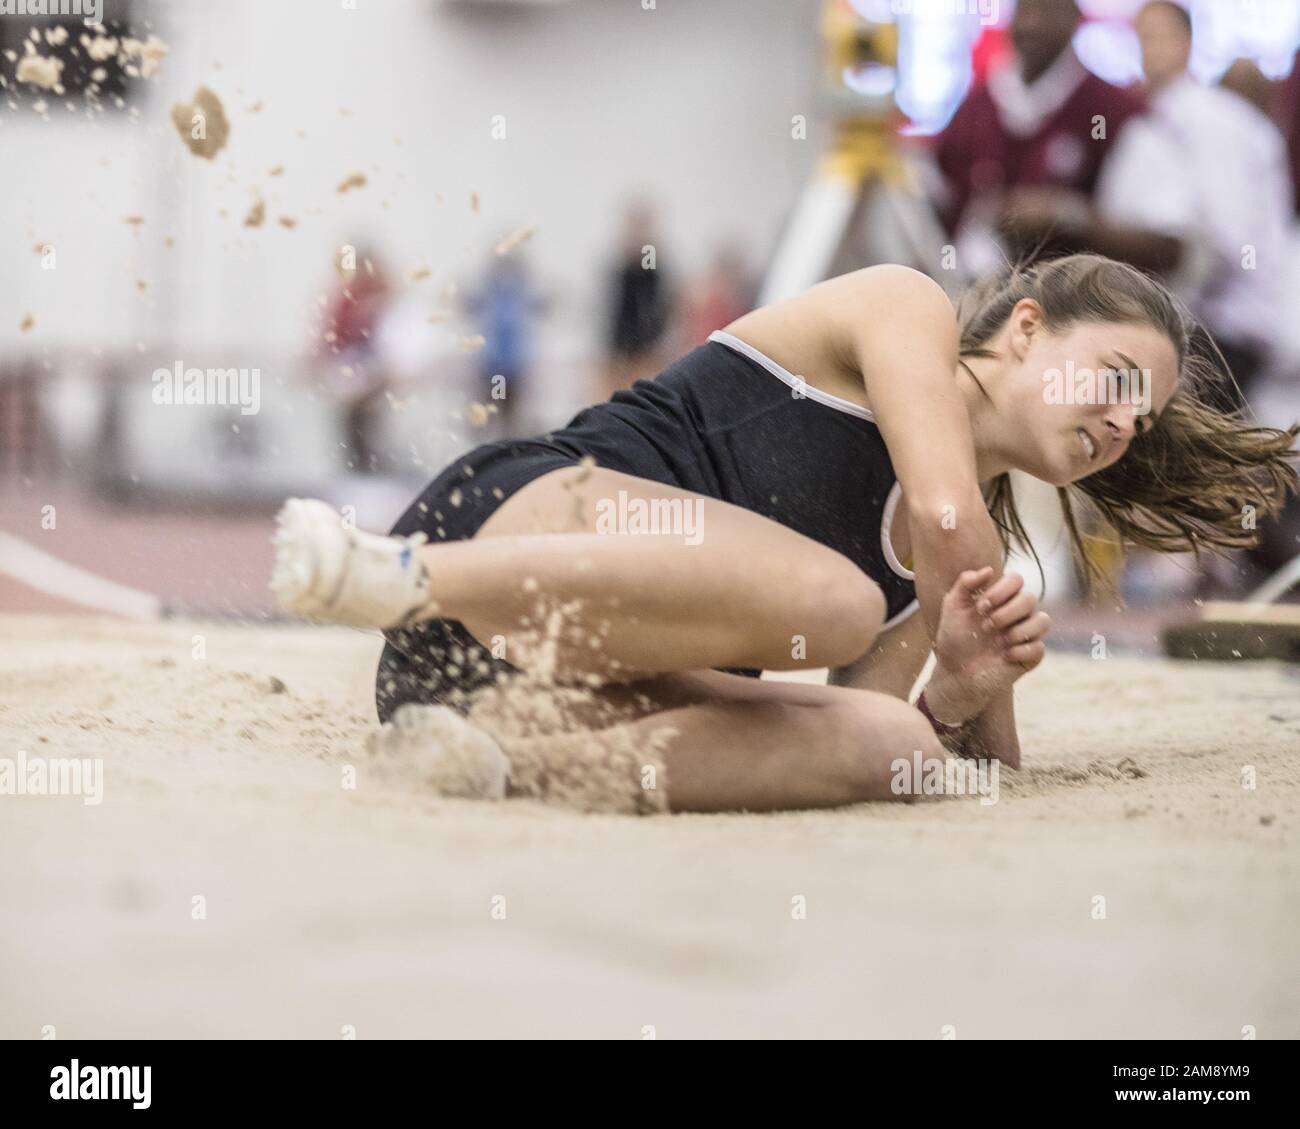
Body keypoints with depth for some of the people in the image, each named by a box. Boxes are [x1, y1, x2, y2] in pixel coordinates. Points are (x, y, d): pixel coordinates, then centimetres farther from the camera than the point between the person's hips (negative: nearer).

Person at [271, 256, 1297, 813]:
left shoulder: (955, 564, 28)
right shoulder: (905, 307, 9)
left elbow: (868, 714, 14)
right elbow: (946, 508, -7)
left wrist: (961, 700, -7)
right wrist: (994, 718, 5)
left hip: (607, 672, 6)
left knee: (895, 748, -20)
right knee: (830, 598, -34)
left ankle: (519, 763, -36)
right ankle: (402, 576, -32)